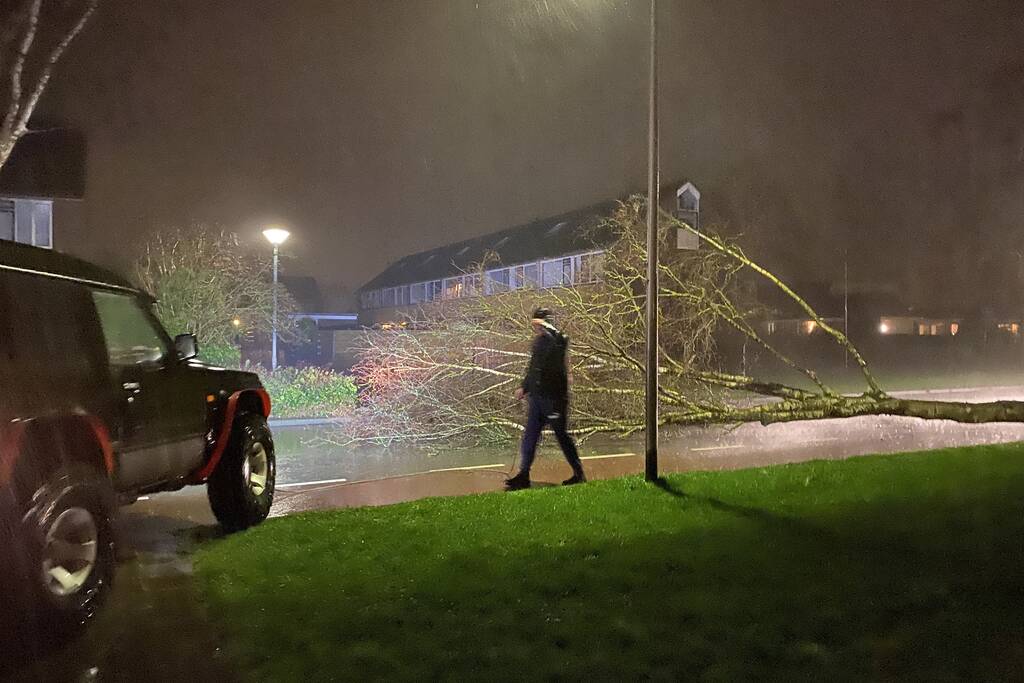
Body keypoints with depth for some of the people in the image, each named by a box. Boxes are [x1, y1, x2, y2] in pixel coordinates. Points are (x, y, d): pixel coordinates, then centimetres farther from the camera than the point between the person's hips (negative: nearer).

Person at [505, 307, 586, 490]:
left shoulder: (557, 340, -11)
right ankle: (523, 476, 11)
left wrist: (546, 327, -34)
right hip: (537, 396, 8)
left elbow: (561, 341, -38)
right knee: (529, 436, 6)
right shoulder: (538, 341, 14)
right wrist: (524, 387, 23)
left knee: (562, 435, 2)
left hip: (555, 398, -8)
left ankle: (579, 473, 17)